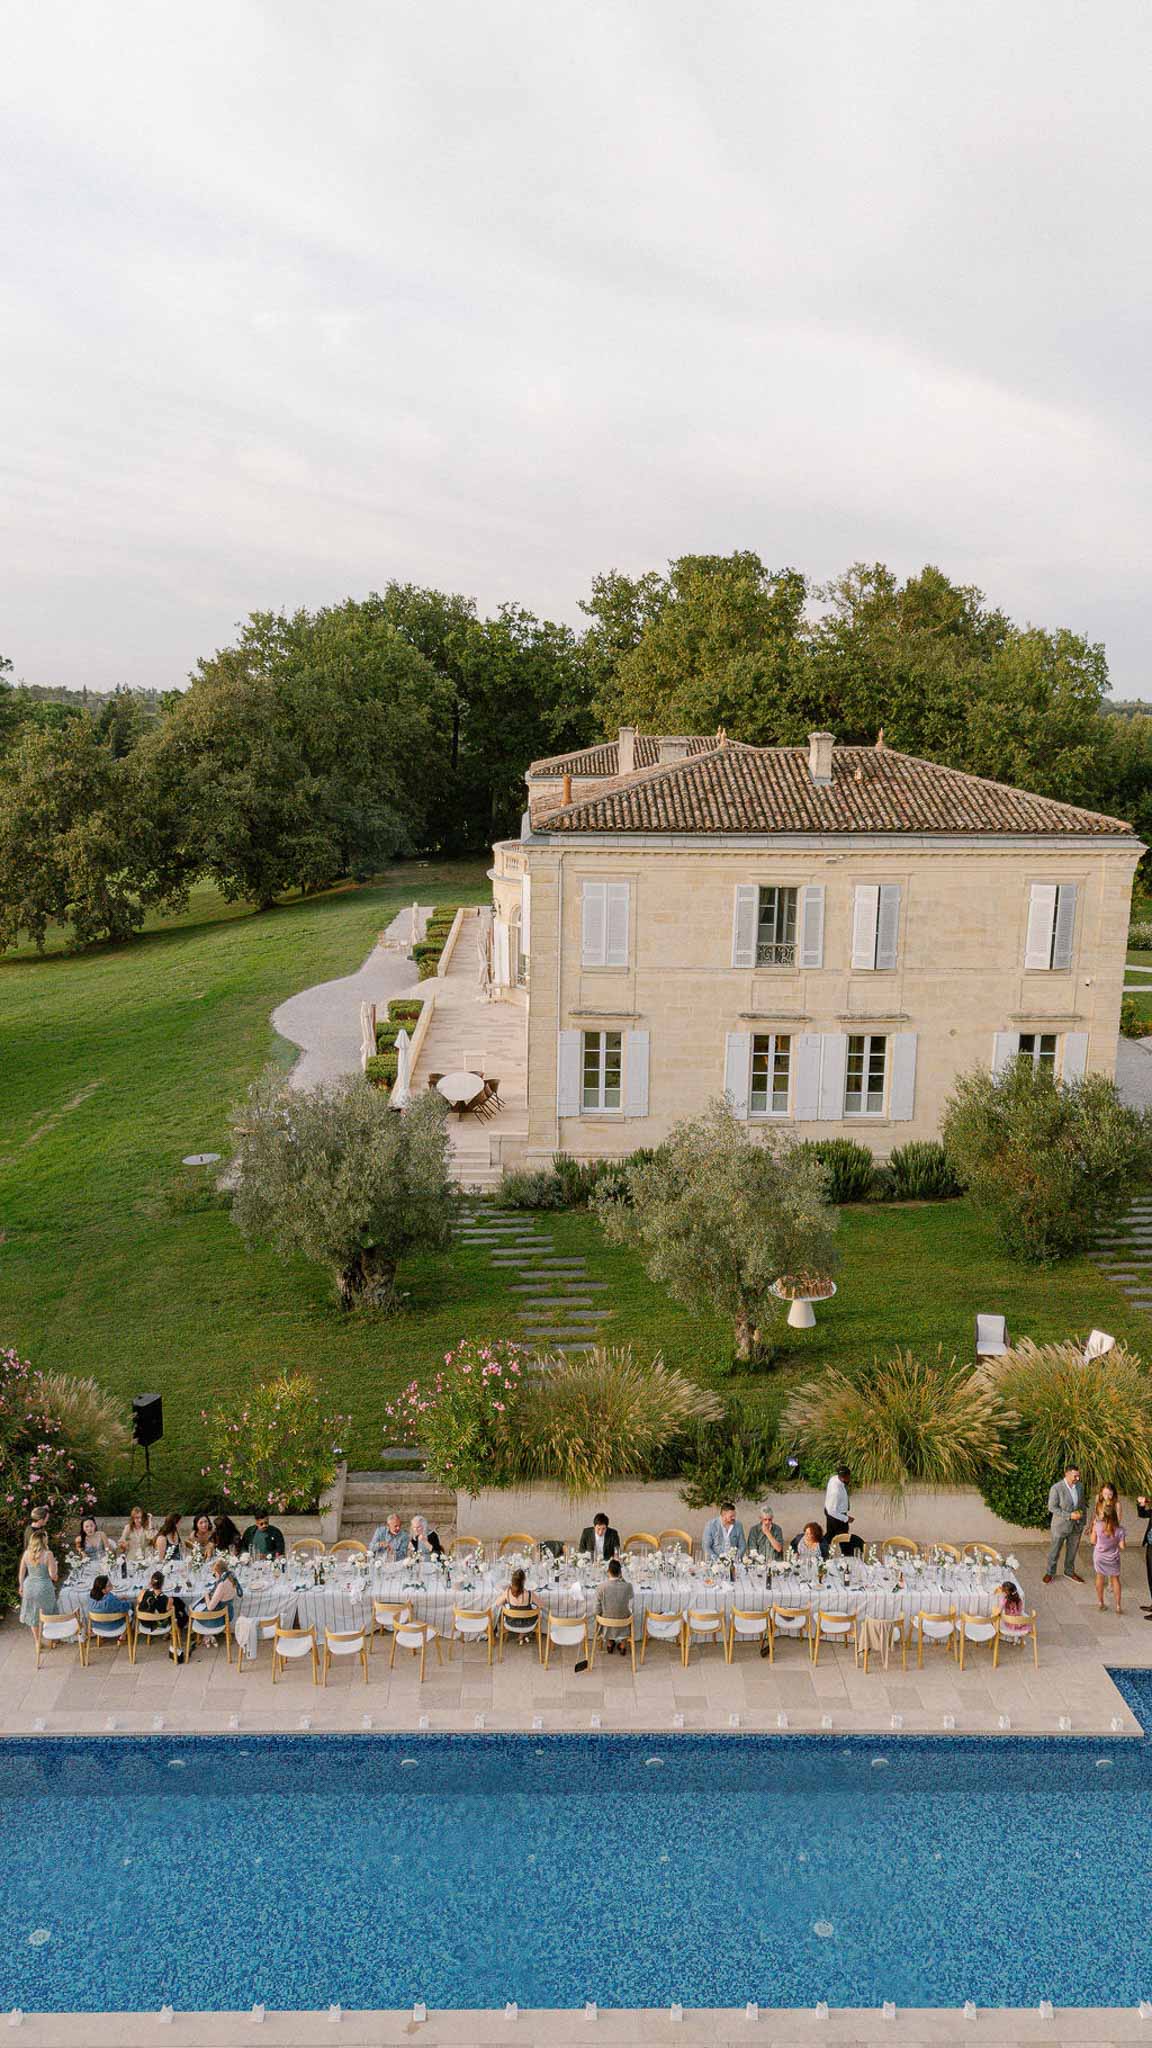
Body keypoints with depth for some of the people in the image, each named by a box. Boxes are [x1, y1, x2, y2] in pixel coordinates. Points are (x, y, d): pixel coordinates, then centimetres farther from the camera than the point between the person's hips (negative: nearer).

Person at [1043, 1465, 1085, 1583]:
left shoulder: (1079, 1486, -4)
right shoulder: (1056, 1488, -22)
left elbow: (1082, 1504, 9)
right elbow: (1052, 1507, -18)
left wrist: (1082, 1521, 9)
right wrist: (1069, 1515, -23)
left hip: (1076, 1526, 5)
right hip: (1060, 1526, -5)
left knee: (1072, 1551, 19)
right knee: (1054, 1551, 11)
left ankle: (1069, 1571, 40)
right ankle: (1050, 1573, 29)